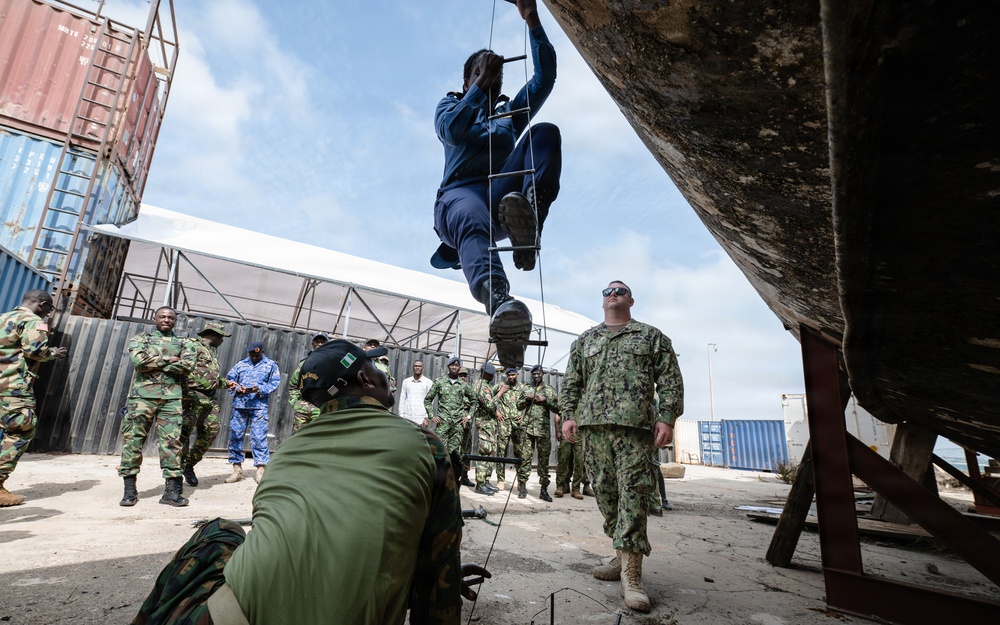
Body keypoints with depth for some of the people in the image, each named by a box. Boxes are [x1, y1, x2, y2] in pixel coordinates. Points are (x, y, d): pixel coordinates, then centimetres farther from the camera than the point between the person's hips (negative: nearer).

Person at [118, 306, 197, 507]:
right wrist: (168, 360, -3)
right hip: (143, 396, 0)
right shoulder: (141, 338, 14)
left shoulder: (184, 344, 16)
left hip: (172, 398, 1)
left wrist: (155, 365, -5)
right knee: (133, 440, -1)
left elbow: (188, 364, -4)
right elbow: (138, 358, -7)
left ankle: (172, 490, 0)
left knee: (172, 442, -3)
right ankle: (130, 489, 9)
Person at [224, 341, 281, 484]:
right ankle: (237, 470, 14)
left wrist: (260, 389, -14)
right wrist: (237, 388, -9)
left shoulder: (271, 365, 10)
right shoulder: (240, 364, 18)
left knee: (259, 437, -7)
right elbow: (229, 379, 10)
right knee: (235, 435, 3)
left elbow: (274, 383, 1)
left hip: (259, 406, -3)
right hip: (239, 404, 3)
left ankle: (260, 470, -3)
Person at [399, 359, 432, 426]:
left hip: (421, 419, -2)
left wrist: (426, 418, -8)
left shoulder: (428, 382, 1)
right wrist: (401, 416, 3)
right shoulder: (406, 381, 9)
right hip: (407, 418, 2)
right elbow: (402, 399, 10)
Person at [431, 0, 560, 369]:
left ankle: (529, 218, -45)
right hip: (459, 195, -3)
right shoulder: (450, 105, 24)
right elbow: (452, 130, -2)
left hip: (503, 195, 3)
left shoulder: (511, 112, 32)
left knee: (546, 132, -16)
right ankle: (499, 304, -71)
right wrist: (480, 84, 0)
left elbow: (545, 77, 18)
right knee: (473, 222, -41)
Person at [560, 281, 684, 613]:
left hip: (635, 424, -3)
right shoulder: (585, 339, 20)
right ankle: (624, 555, 20)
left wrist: (667, 418, -5)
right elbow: (571, 381, 17)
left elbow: (670, 381, 6)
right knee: (605, 492, 5)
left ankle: (631, 575, -7)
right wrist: (568, 414, 5)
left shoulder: (651, 336, 12)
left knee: (632, 492, -9)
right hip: (593, 425, 4)